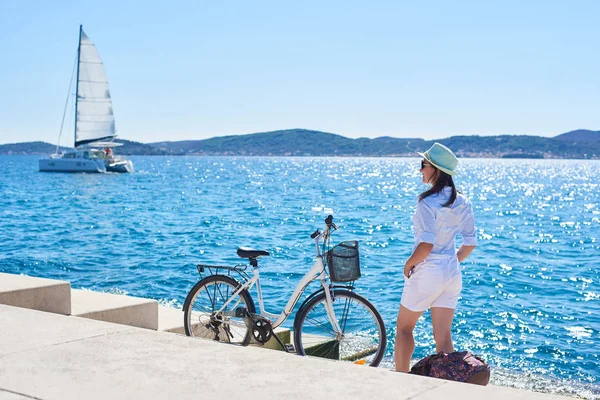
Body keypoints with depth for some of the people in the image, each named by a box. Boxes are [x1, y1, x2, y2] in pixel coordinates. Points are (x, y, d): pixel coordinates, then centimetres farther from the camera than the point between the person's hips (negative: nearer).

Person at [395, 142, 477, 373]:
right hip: (452, 274, 7)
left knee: (404, 327, 13)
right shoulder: (462, 203, 5)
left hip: (427, 273, -6)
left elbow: (427, 244, -24)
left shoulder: (428, 202, -18)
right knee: (443, 336, 9)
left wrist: (408, 264, -9)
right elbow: (470, 243, 7)